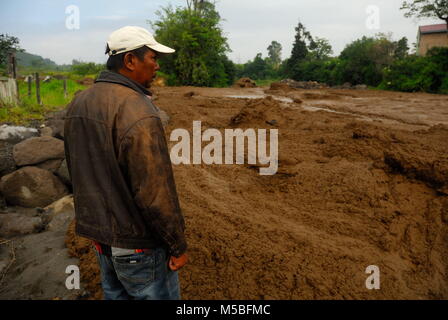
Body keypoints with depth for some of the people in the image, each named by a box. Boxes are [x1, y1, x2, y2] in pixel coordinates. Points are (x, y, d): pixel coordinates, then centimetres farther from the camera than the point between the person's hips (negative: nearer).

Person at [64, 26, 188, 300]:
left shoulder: (79, 104, 1)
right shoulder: (138, 113, -25)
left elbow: (79, 172, 10)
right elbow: (155, 193, -25)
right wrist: (178, 246, -13)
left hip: (100, 234, 8)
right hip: (136, 242, -8)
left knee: (115, 294, 24)